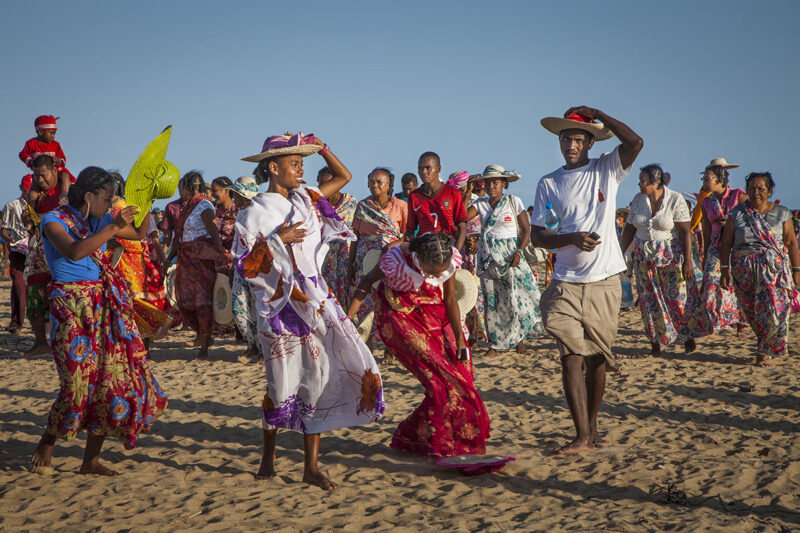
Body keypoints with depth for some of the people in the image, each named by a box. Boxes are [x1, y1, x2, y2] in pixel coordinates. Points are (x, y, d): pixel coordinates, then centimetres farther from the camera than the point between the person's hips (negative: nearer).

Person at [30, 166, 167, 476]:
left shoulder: (98, 221, 12)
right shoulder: (53, 221, -7)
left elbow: (139, 234, 23)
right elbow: (73, 252, -26)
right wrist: (113, 227, -28)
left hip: (105, 305, 7)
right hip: (71, 305, -7)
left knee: (110, 377, 2)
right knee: (79, 383, -12)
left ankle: (91, 460, 11)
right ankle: (47, 442, 16)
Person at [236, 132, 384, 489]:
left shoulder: (305, 200, 12)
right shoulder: (255, 214, -4)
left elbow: (344, 177, 20)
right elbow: (245, 266, -8)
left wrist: (321, 147, 8)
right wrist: (277, 241, -16)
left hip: (315, 302, 5)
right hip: (281, 308, -5)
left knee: (318, 381, -3)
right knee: (283, 386, 1)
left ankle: (312, 466, 2)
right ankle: (268, 456, 23)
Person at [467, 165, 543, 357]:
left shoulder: (513, 202, -1)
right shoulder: (480, 203, 5)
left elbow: (526, 230, -1)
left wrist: (519, 252, -14)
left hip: (510, 254, -2)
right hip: (487, 257, 2)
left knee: (516, 297, -6)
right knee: (491, 300, 1)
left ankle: (519, 338, 12)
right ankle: (494, 344, 8)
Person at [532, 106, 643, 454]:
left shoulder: (607, 170, 5)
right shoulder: (549, 184, 8)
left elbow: (635, 143, -13)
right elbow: (537, 235, 4)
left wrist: (595, 113, -6)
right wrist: (572, 238, -15)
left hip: (604, 282, 0)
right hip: (566, 283, 0)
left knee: (597, 359, 7)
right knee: (572, 357, -11)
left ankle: (592, 426, 23)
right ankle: (583, 436, -12)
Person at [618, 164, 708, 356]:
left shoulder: (675, 200, -11)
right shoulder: (638, 200, 3)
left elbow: (686, 232, -13)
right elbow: (629, 229, 9)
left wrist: (688, 261, -17)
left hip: (671, 256, -4)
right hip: (645, 258, 4)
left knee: (679, 297, 1)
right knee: (650, 299, 4)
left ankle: (688, 335, 19)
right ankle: (655, 340, 11)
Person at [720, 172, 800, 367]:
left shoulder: (781, 214, 4)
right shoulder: (737, 214, 3)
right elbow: (726, 243, 3)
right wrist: (724, 270, -3)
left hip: (774, 269, -1)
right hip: (744, 270, 1)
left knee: (773, 309, -12)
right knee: (753, 313, 4)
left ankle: (763, 353, -2)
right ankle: (775, 345, 24)